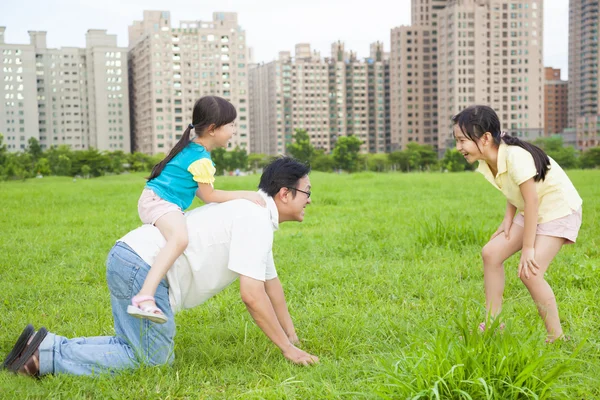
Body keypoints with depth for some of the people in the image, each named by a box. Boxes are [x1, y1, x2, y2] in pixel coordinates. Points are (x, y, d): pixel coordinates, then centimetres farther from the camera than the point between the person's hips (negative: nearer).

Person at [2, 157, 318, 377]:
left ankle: (50, 348, 11)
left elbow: (269, 281, 27)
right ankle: (47, 356, -5)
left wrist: (292, 337, 28)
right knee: (151, 359, -1)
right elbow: (252, 295, -17)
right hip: (144, 266, -10)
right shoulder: (256, 220, -13)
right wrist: (287, 348, -8)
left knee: (135, 347, 16)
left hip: (129, 259, 10)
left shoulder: (256, 216, 19)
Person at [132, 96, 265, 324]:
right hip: (158, 201, -11)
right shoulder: (201, 159, -15)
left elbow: (200, 191, 20)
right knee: (179, 239, -37)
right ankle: (144, 298, -50)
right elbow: (208, 195, -10)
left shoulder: (193, 148, 15)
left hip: (154, 201, 11)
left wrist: (236, 199, 16)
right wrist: (243, 195, -6)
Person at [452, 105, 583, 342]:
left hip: (559, 210, -9)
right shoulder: (487, 163, -4)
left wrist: (528, 249, -24)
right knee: (491, 253, 0)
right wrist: (508, 219, -5)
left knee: (529, 272, -19)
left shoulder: (515, 156, -29)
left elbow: (531, 201, -27)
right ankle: (491, 324, 9)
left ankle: (557, 338, -4)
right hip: (533, 212, 9)